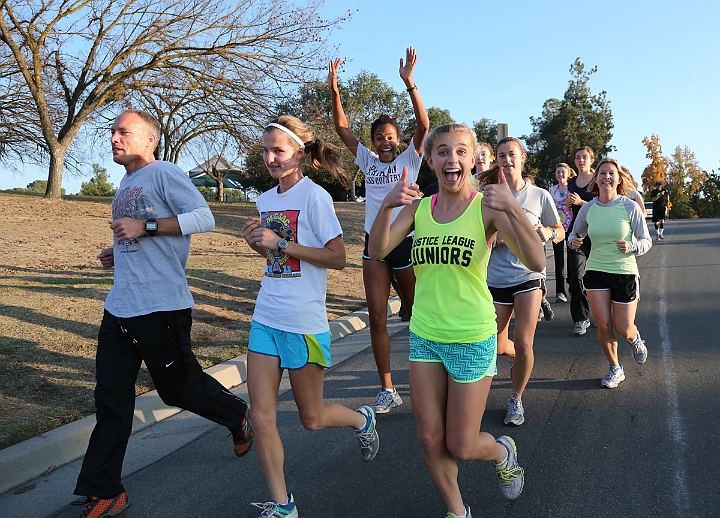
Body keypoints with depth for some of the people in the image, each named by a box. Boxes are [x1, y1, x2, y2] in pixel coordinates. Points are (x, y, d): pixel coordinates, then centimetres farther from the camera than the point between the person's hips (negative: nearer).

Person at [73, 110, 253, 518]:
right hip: (119, 308, 8)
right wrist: (117, 255, 12)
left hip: (161, 308, -8)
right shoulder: (126, 185, 20)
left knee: (179, 387, 5)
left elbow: (204, 218, -19)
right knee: (111, 398, 7)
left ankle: (239, 417, 34)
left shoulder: (165, 174, -7)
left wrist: (146, 226, -22)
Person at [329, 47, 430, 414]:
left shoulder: (409, 159, 1)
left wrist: (409, 83, -24)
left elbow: (424, 125, -14)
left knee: (416, 314, 10)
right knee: (377, 319, -1)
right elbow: (342, 129, 4)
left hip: (406, 243, -3)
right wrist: (334, 91, -9)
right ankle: (387, 390, 6)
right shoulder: (367, 160, 9)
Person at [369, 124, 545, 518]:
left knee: (461, 447, 8)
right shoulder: (418, 207, 0)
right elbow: (377, 251, -11)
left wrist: (513, 209, -37)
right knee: (430, 441, 11)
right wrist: (387, 206, -27)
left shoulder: (487, 207, -12)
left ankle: (503, 453, 43)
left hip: (472, 339, -4)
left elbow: (537, 263, -22)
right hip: (424, 337, 4)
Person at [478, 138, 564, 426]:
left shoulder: (540, 195, -2)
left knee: (523, 344, -9)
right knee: (497, 347, 7)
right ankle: (520, 358, 45)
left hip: (528, 277, -1)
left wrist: (548, 234, -13)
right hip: (496, 279, 1)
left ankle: (516, 399, 16)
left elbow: (560, 231, 9)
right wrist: (492, 238, -18)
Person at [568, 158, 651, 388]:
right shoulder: (587, 209, -1)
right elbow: (575, 234, 14)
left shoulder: (630, 207, -9)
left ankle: (636, 340, 43)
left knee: (623, 329, 3)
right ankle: (615, 368, 23)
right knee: (604, 326, -1)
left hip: (625, 273, -2)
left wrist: (631, 246, -24)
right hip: (595, 272, 2)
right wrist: (573, 240, -9)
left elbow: (647, 241, -3)